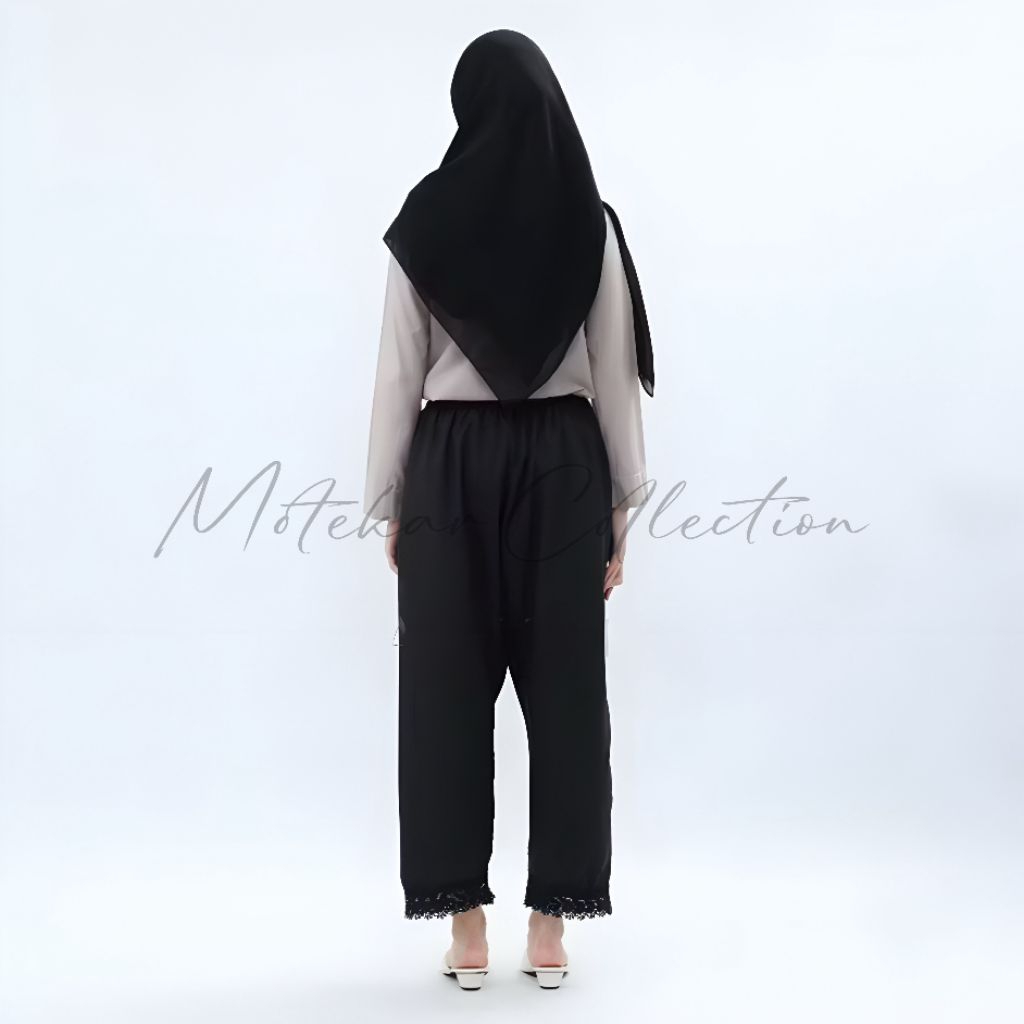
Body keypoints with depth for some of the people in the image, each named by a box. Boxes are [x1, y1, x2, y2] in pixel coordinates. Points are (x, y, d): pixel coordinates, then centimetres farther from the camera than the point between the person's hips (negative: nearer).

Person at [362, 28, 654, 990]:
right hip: (562, 467, 1)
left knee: (448, 690, 6)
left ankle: (466, 928, 10)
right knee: (565, 690, 7)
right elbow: (615, 378, 0)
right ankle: (551, 927, 10)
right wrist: (620, 506, 8)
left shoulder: (426, 219, -5)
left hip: (453, 467, -1)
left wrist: (389, 507, 6)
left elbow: (399, 378, -3)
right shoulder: (589, 221, -2)